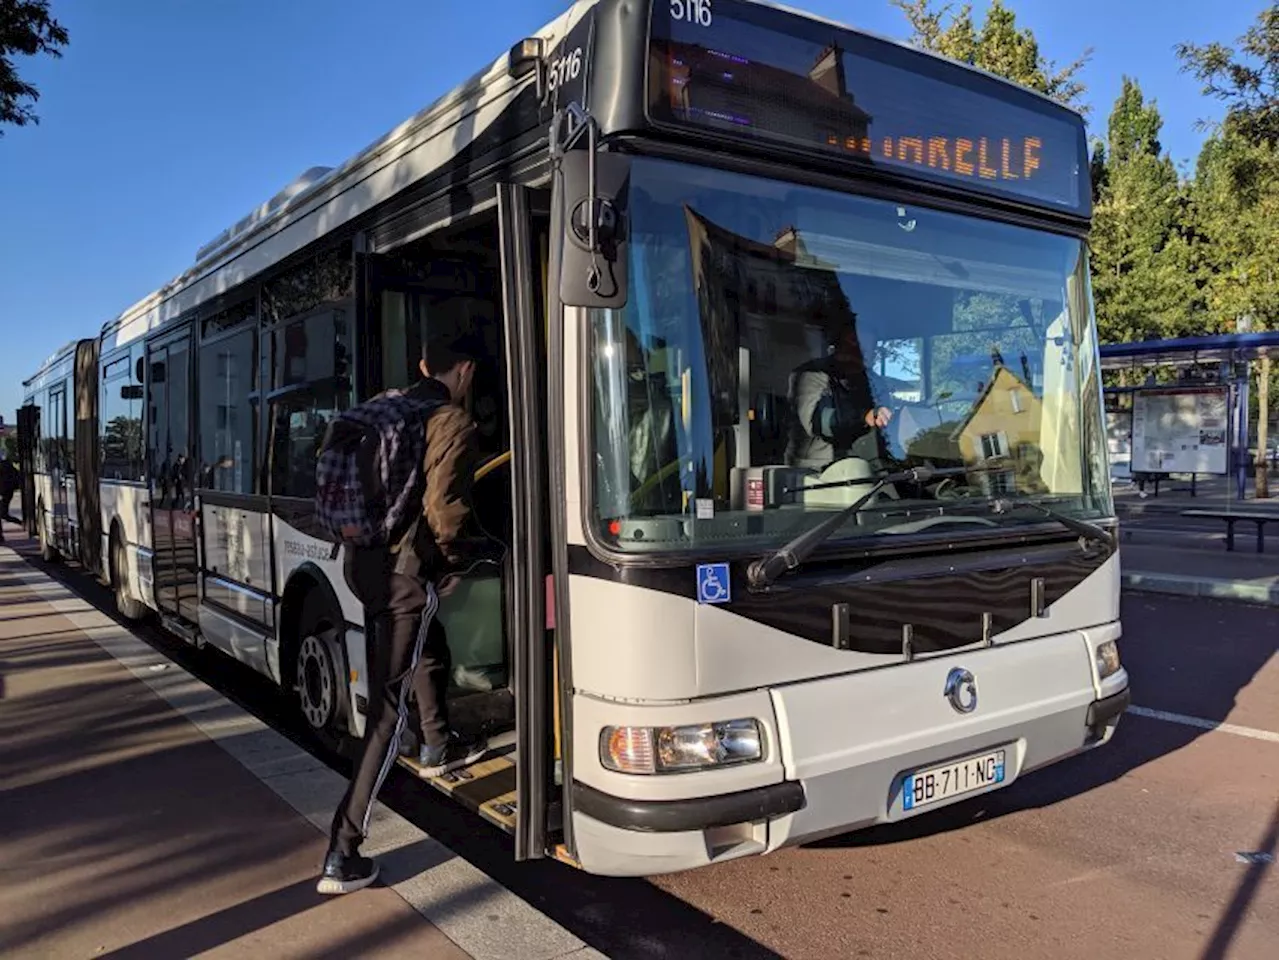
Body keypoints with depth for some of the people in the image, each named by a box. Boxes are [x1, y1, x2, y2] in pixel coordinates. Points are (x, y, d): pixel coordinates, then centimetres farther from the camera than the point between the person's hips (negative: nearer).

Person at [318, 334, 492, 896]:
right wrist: (460, 555, 1)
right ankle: (343, 856, 0)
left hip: (364, 560, 9)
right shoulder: (454, 423, -12)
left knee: (430, 649, 32)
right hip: (406, 573, -8)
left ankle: (437, 748, 53)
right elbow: (444, 511, -18)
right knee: (388, 708, -3)